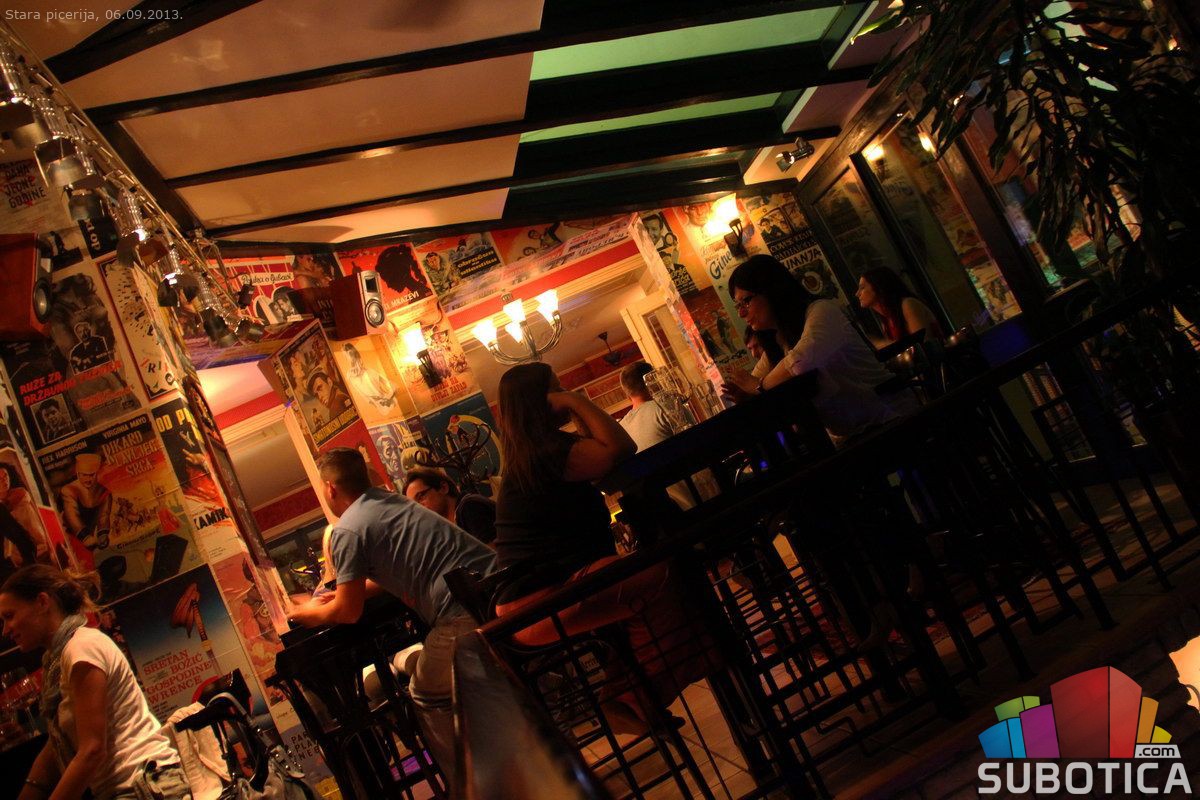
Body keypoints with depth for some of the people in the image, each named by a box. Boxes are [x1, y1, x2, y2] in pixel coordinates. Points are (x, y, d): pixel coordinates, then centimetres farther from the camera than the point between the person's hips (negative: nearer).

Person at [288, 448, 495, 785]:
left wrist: (309, 612, 22)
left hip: (464, 612, -8)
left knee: (429, 697, 15)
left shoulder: (347, 530, -4)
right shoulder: (391, 500, 21)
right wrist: (348, 590, 38)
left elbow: (348, 613, 2)